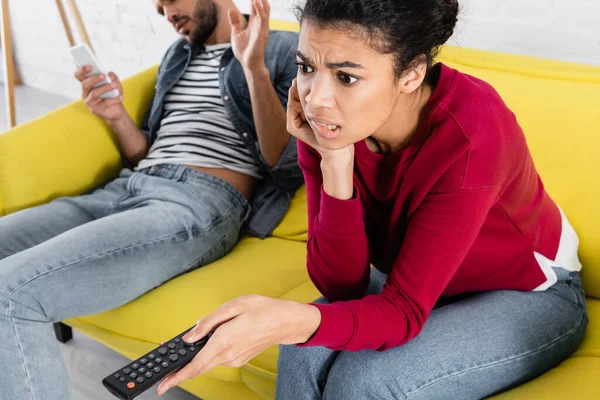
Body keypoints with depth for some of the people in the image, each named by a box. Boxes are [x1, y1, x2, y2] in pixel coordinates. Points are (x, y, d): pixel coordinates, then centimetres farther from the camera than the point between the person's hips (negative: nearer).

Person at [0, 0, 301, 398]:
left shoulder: (284, 49, 6)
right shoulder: (177, 56, 27)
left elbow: (289, 167, -6)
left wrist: (255, 69, -16)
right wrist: (117, 116, 9)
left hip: (203, 203, -7)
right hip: (126, 188, 8)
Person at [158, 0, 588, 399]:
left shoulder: (469, 135, -34)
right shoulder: (326, 123, -19)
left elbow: (405, 310, -32)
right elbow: (342, 287, -19)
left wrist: (294, 321, -51)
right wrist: (334, 162, -32)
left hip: (528, 295, -3)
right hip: (410, 281, 4)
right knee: (308, 353, -23)